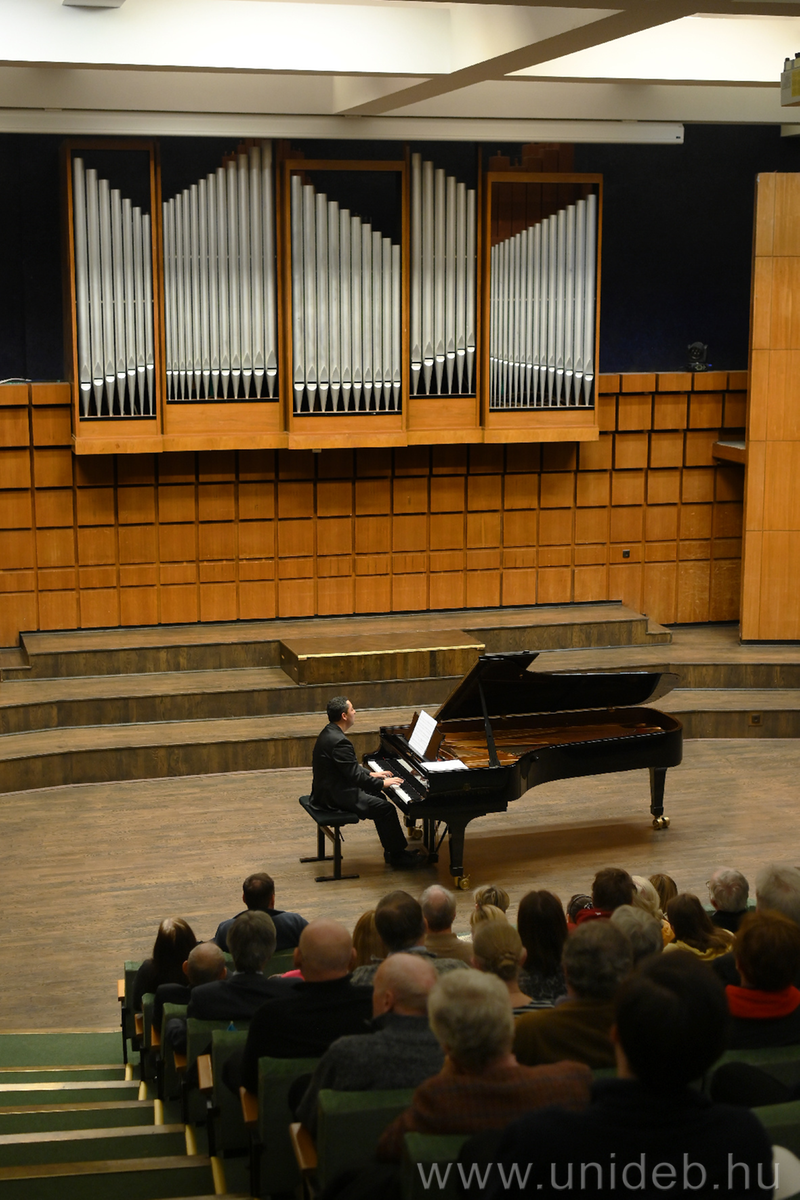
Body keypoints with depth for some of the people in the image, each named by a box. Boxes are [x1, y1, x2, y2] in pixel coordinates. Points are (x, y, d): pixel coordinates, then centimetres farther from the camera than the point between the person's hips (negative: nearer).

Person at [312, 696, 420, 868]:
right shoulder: (339, 742, -26)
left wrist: (371, 774, 15)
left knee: (378, 797, 19)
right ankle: (397, 855, 3)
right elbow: (355, 776, -24)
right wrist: (382, 783, -12)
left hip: (329, 789, 11)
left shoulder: (330, 732, 7)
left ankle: (391, 850, 22)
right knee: (386, 809, -10)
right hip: (336, 797, -11)